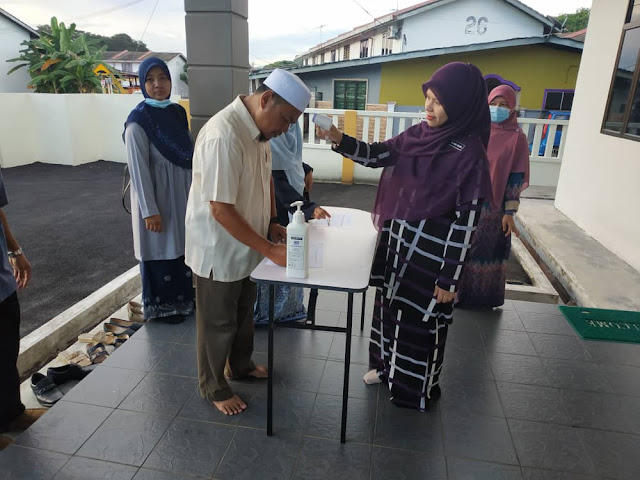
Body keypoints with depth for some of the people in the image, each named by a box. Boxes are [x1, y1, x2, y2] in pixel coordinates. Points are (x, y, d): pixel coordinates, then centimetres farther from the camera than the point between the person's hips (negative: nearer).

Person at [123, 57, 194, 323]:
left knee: (182, 246, 15)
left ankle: (183, 298, 33)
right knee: (160, 249, 6)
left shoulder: (178, 112, 6)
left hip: (182, 193, 7)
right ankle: (161, 305, 24)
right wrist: (149, 210, -18)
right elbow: (138, 168, -16)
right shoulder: (138, 121, -14)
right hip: (155, 194, -6)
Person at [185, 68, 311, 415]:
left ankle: (241, 365, 48)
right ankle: (213, 387, 34)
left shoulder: (259, 128, -1)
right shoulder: (223, 137, -30)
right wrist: (269, 250, -26)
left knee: (243, 312, 25)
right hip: (218, 250, -8)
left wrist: (272, 222, 2)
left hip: (246, 245, 9)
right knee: (218, 323, 11)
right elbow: (221, 210, -30)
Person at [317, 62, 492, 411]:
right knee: (390, 305, 21)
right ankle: (387, 365, 46)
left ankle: (418, 389, 35)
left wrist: (450, 279, -15)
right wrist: (340, 141, -15)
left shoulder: (469, 154, -19)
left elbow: (466, 222, -18)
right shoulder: (419, 133, 0)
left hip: (430, 252, -7)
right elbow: (379, 155, 4)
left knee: (420, 319, 10)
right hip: (396, 240, 7)